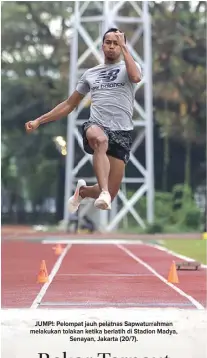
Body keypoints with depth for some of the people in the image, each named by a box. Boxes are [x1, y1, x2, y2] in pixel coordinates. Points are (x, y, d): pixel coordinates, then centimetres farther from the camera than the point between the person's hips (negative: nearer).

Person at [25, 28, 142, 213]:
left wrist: (124, 46, -8)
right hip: (96, 126, 1)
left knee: (109, 195, -3)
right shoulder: (90, 73, 19)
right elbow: (69, 104, 23)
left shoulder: (129, 67, 10)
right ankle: (103, 192, -45)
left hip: (122, 132, -1)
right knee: (100, 139, -42)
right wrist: (39, 121, 17)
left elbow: (136, 77, -17)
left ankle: (83, 190, 30)